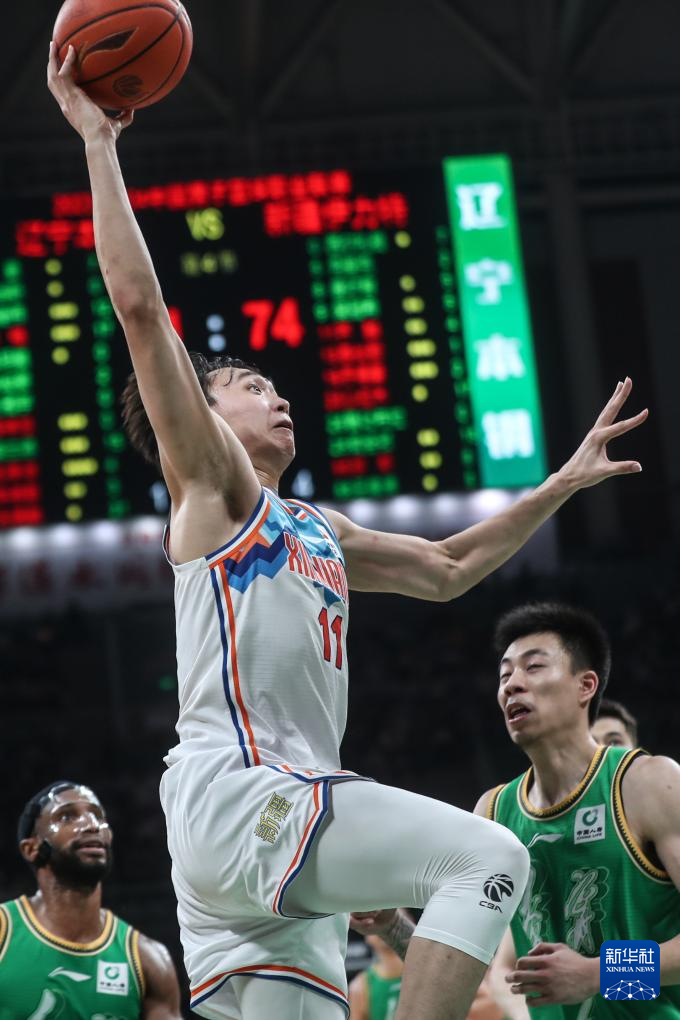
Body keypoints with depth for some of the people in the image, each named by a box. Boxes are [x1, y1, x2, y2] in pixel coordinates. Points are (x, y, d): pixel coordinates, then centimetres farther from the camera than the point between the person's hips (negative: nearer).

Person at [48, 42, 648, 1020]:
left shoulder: (316, 529, 30)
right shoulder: (209, 479, 8)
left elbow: (446, 567, 40)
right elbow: (141, 309, -1)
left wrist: (562, 484, 38)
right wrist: (99, 144, 0)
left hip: (286, 810, 8)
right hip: (230, 790, -8)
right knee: (486, 855, -21)